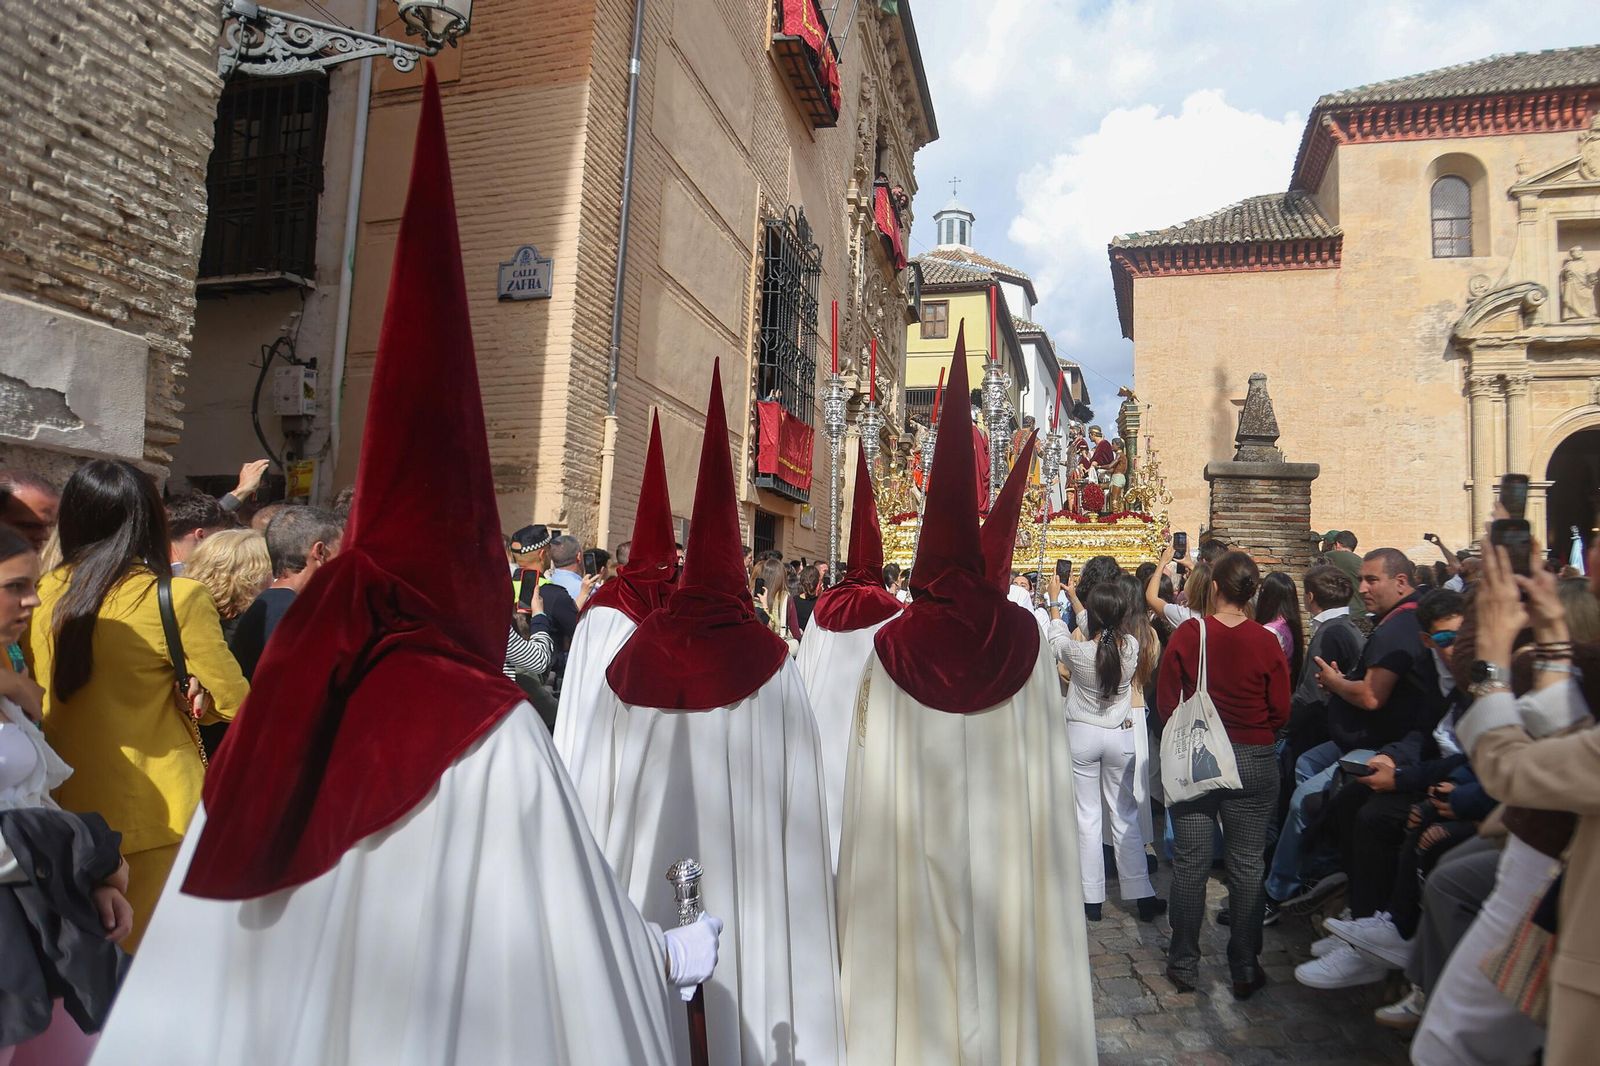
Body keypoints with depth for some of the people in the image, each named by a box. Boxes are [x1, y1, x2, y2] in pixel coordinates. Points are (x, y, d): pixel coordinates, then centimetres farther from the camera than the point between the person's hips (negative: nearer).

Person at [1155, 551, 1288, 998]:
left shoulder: (1187, 634, -12)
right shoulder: (1267, 642, -10)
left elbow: (1166, 703, -6)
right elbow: (1280, 712, -4)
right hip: (1253, 762, 0)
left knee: (1190, 862, 9)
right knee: (1247, 864, 10)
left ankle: (1184, 965, 19)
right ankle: (1245, 969, 20)